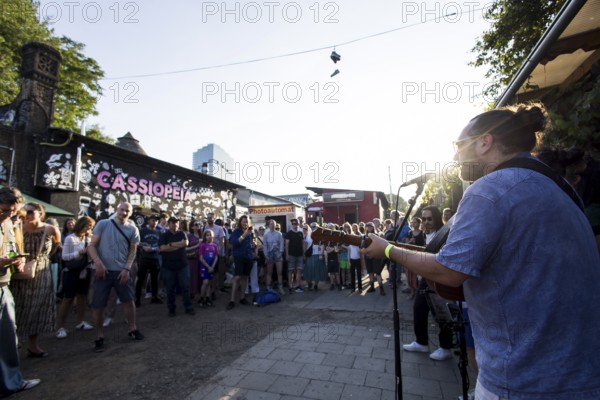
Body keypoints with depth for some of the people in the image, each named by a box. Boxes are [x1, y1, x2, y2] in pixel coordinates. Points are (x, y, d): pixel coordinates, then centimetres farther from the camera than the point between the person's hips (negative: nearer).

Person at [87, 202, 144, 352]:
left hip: (122, 271, 2)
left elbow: (132, 251, 5)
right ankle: (99, 337, 20)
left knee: (129, 300, 8)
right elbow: (92, 245, -3)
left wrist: (127, 269, -5)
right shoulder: (103, 224, -2)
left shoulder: (132, 229, 2)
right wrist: (98, 262, -16)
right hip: (103, 270, -1)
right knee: (98, 305, 3)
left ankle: (132, 329, 26)